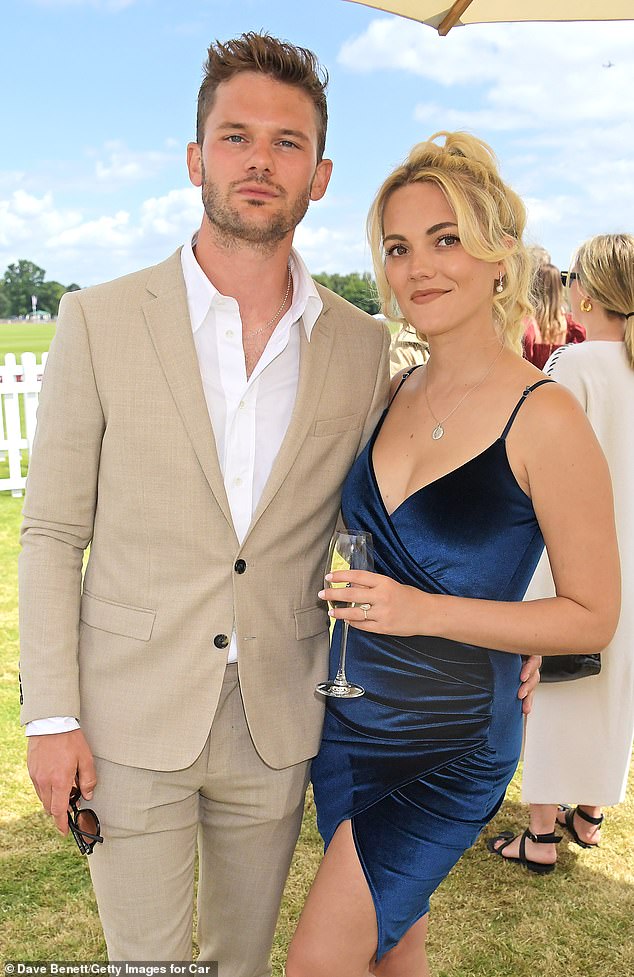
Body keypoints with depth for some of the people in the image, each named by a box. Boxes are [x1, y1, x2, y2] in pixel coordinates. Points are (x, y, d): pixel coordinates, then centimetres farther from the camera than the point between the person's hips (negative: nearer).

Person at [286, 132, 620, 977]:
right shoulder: (393, 392, 0)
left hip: (450, 749, -6)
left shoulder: (545, 417, -18)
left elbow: (593, 616, -14)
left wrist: (425, 610, -23)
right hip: (348, 718, 6)